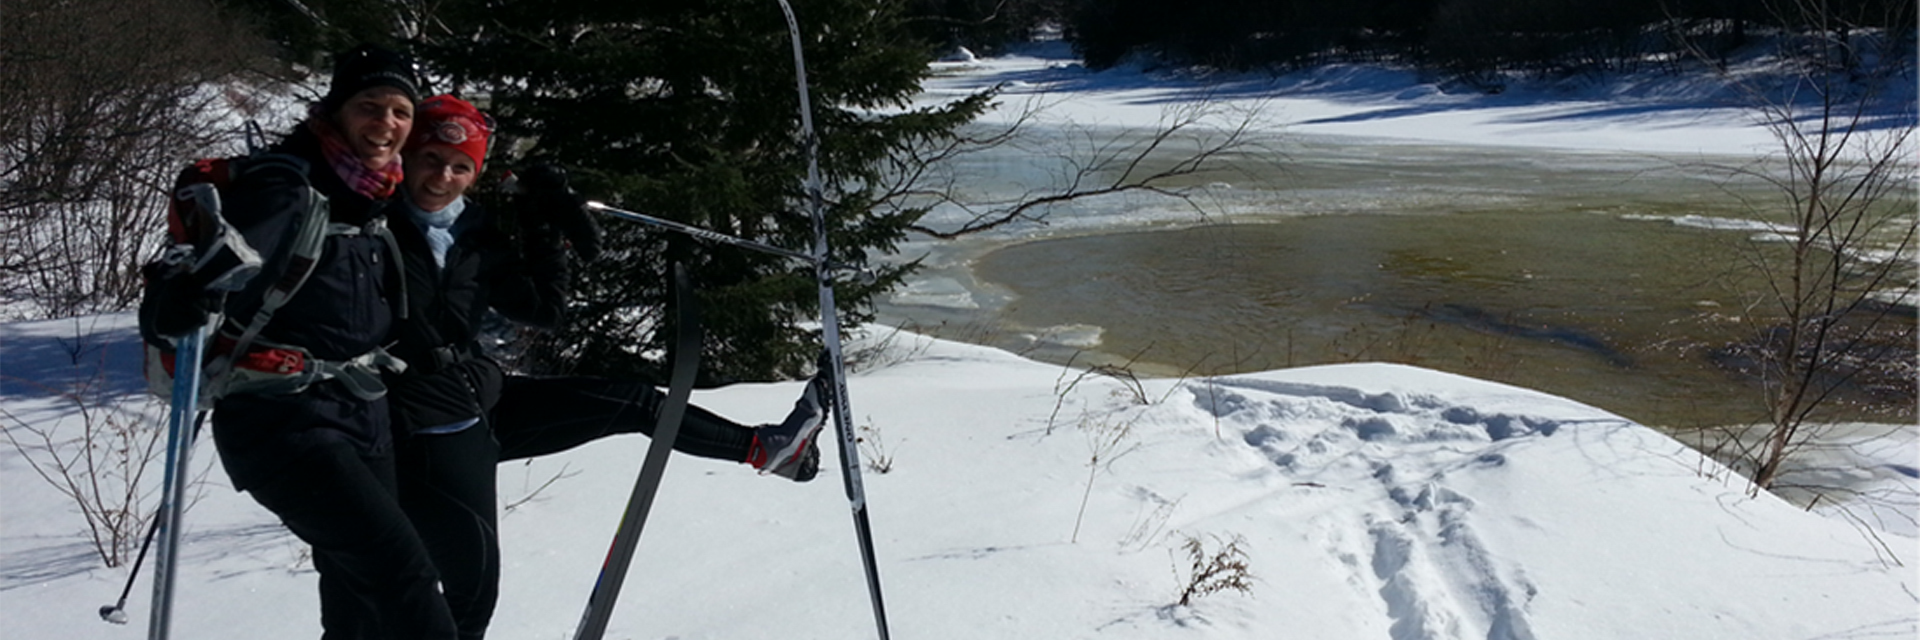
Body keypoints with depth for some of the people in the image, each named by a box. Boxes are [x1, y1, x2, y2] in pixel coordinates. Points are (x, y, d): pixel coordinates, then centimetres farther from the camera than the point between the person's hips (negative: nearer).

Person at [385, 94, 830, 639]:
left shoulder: (478, 235, 6)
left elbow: (543, 309, 12)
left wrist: (547, 232, 3)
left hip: (488, 401, 7)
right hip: (427, 431, -7)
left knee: (634, 402, 10)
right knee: (474, 583, -7)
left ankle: (768, 448, 24)